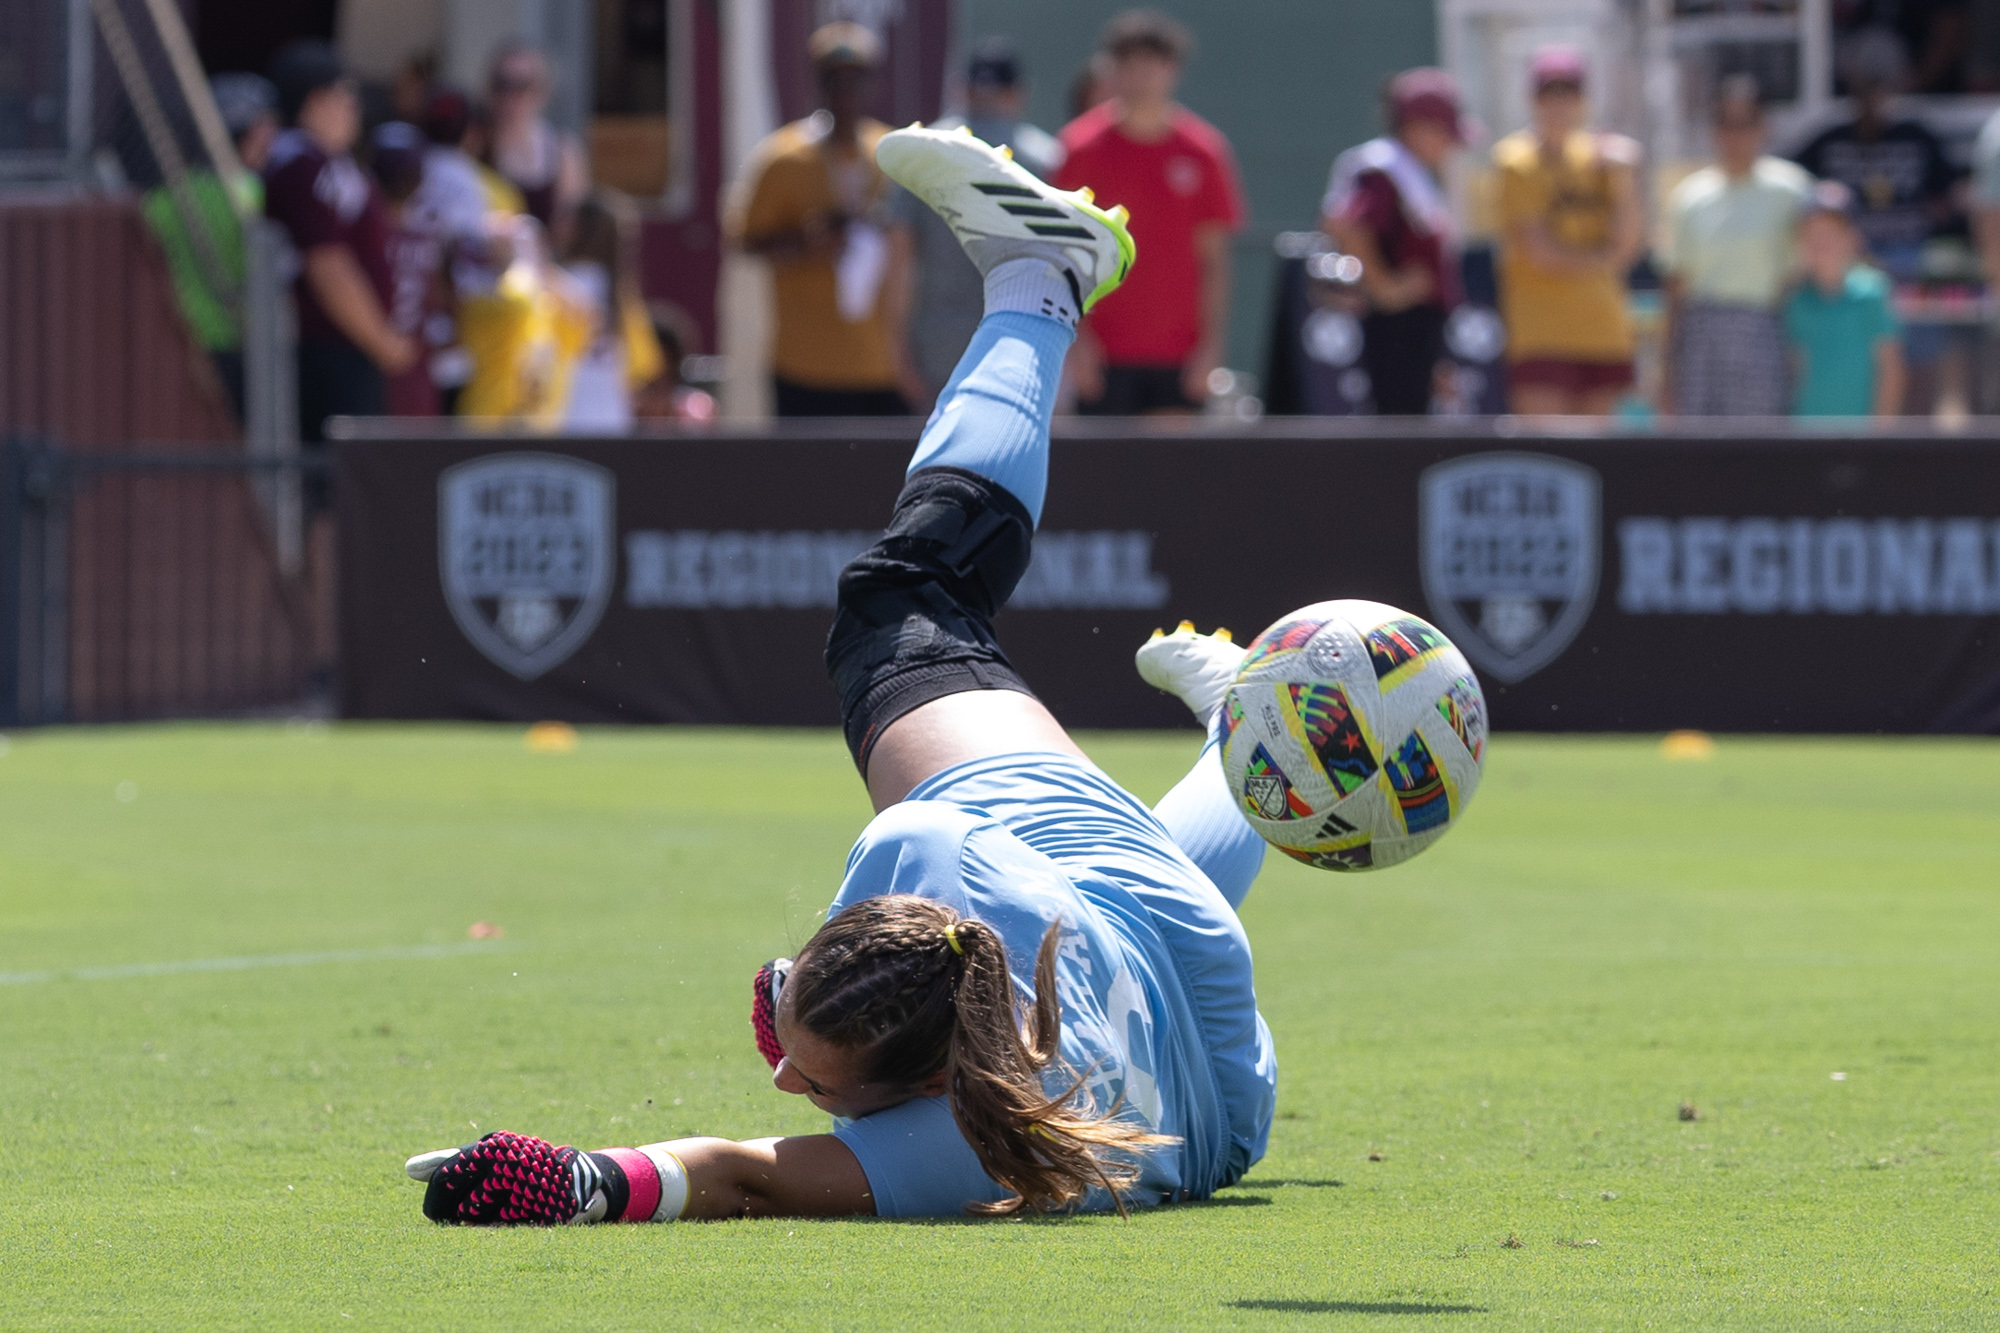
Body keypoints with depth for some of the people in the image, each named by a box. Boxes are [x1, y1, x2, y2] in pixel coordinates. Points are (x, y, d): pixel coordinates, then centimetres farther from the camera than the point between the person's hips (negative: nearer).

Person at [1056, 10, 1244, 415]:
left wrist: (1212, 343, 0)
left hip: (1180, 355, 2)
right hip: (1104, 352, -1)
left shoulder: (1204, 150, 4)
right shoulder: (1083, 147, 0)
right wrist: (1076, 337, -7)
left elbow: (1214, 259, 6)